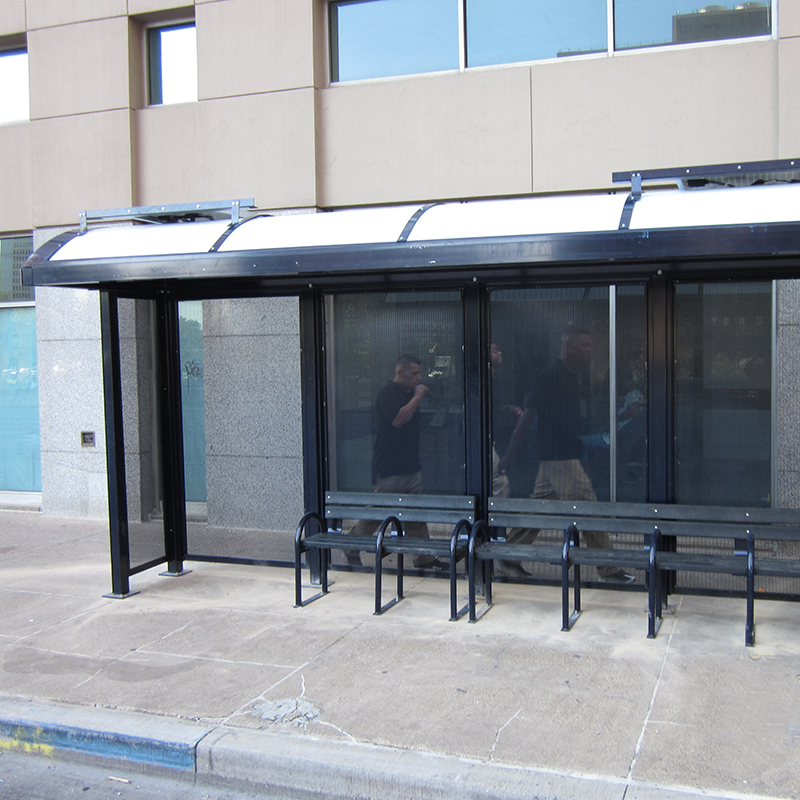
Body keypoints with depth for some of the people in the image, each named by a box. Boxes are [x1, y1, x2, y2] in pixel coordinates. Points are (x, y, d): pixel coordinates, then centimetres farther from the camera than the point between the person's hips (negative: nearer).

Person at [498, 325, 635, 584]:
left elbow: (582, 414, 20)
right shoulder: (552, 376, -14)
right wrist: (510, 454, -15)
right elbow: (529, 414, -15)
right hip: (559, 455, -9)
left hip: (569, 453, 9)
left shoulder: (580, 375, 12)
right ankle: (607, 569, 4)